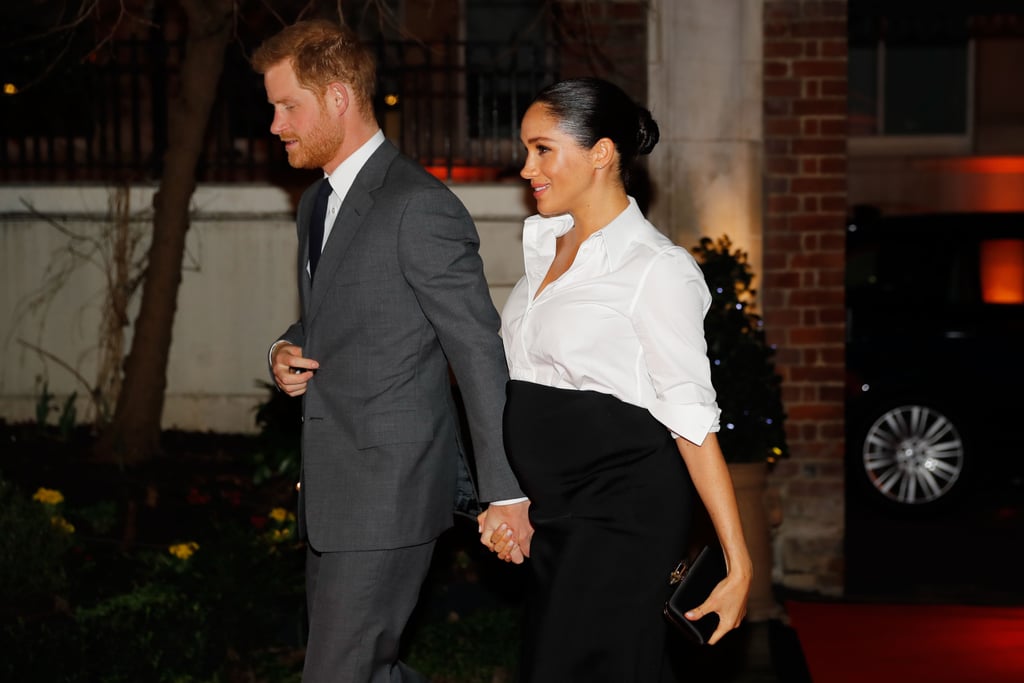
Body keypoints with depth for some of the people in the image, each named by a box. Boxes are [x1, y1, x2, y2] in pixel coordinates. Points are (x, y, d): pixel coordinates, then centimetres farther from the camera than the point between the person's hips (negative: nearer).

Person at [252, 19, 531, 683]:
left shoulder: (420, 207, -16)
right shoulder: (317, 204, 13)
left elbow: (481, 354, -16)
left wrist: (504, 492, -15)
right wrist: (288, 352, 3)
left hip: (391, 492, -9)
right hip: (332, 488, 9)